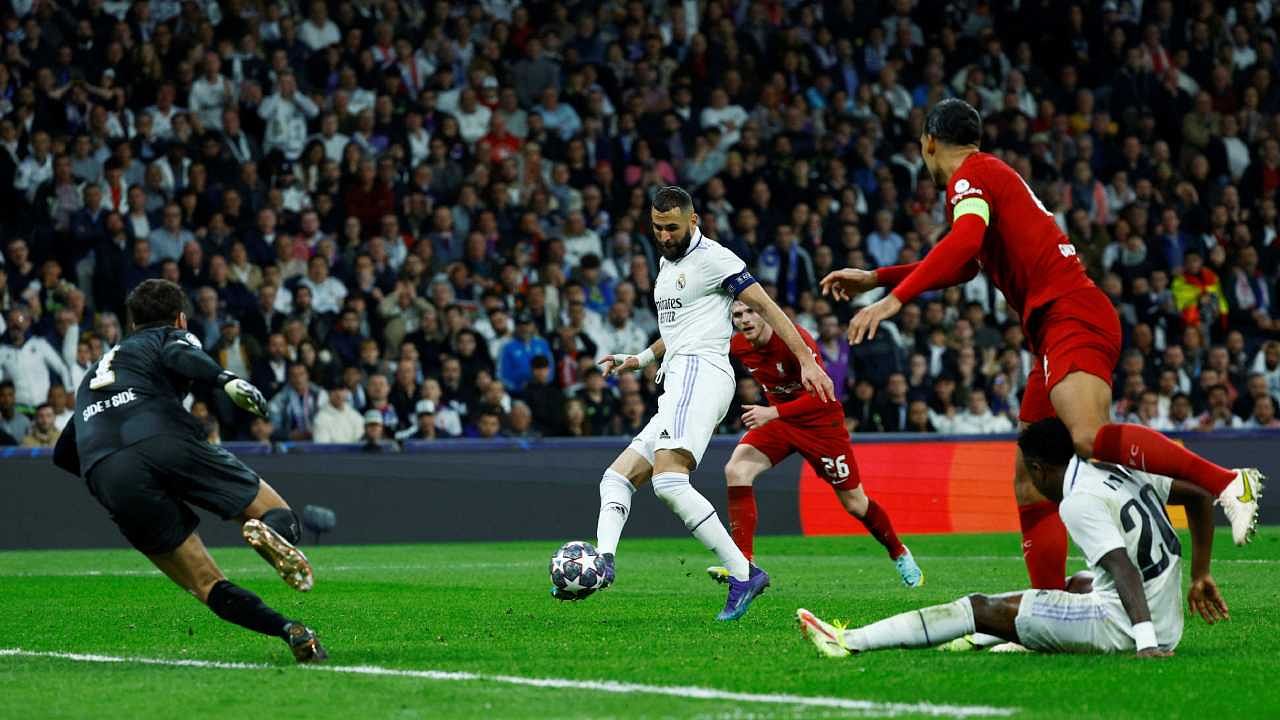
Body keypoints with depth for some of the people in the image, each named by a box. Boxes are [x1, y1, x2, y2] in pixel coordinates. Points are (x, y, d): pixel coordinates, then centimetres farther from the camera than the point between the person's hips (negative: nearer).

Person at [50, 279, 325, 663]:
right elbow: (178, 356, -2)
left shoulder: (94, 373, 40)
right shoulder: (174, 337, 25)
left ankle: (290, 631, -20)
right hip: (166, 441, -3)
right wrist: (226, 380, -17)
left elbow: (63, 454, 44)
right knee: (280, 517, 7)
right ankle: (271, 534, -31)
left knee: (210, 588, 6)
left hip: (104, 476, 3)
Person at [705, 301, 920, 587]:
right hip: (776, 419, 5)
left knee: (854, 503, 7)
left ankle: (899, 554, 35)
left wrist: (773, 412, -43)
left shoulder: (795, 340, -29)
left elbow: (821, 394, -34)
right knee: (736, 470, -22)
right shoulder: (736, 346, -11)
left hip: (821, 422, -5)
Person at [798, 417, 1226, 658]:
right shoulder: (1121, 470, 13)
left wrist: (1145, 642, -33)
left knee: (984, 609, -2)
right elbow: (1200, 497, 22)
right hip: (1170, 624, 9)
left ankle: (849, 642, -1)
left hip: (1122, 628, -9)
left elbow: (1124, 569, -25)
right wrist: (1201, 576, 24)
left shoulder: (1080, 502, -13)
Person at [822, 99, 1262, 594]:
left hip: (1071, 316, -10)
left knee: (1090, 440, -32)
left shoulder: (970, 174, 0)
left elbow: (964, 243, -21)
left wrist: (894, 299, -26)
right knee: (1030, 488, 5)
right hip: (1058, 329, 10)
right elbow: (962, 268, 42)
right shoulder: (995, 176, 28)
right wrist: (875, 277, 41)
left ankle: (1228, 483, -32)